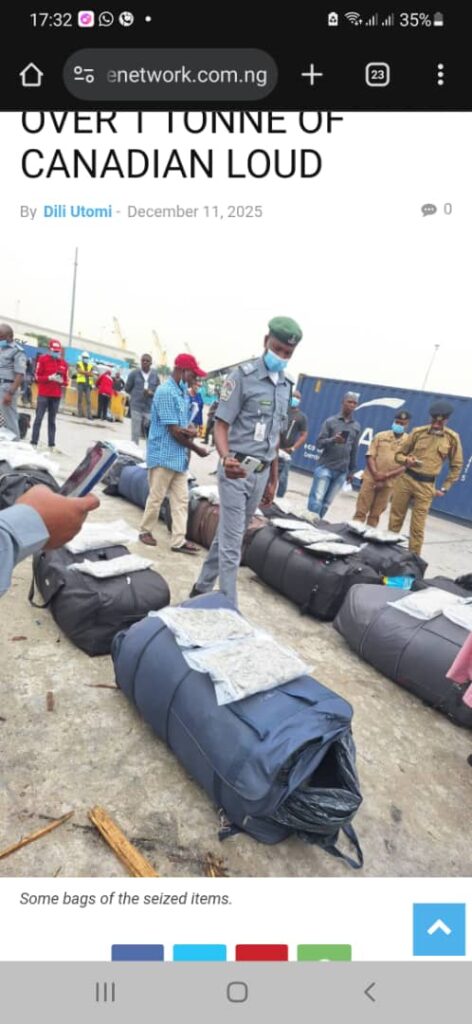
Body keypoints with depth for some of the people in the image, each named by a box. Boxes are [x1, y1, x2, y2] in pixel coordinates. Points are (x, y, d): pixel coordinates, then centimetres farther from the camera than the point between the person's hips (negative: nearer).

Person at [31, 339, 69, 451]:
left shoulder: (64, 363, 8)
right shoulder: (42, 359, -1)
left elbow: (66, 381, 10)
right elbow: (37, 377, -4)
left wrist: (61, 381, -12)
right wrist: (50, 378, -18)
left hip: (56, 396, 3)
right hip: (43, 394, -3)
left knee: (52, 420, 5)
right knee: (39, 418, -3)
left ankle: (51, 445, 5)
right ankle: (34, 442, -1)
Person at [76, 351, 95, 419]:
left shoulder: (90, 366, 17)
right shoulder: (79, 364, 10)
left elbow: (91, 374, 3)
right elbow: (79, 371, -9)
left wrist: (83, 372, -7)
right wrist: (87, 372, -7)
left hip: (88, 384, 2)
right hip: (81, 383, -2)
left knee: (88, 400, -4)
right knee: (80, 399, -1)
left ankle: (89, 415, -9)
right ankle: (80, 413, 2)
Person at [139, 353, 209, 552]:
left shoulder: (183, 393, 11)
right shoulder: (166, 392, -17)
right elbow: (175, 431, -19)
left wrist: (191, 430, -9)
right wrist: (197, 449, -10)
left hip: (179, 456, 9)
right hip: (164, 455, -9)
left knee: (181, 499, 7)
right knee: (156, 497, 5)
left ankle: (178, 540, 12)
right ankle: (145, 530, 24)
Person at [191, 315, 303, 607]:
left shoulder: (285, 386, 12)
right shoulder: (244, 375, -8)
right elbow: (221, 425, -12)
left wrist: (273, 480, 19)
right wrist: (226, 458, -32)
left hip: (261, 472, 7)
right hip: (237, 469, -6)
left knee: (229, 535, 15)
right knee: (232, 542, -2)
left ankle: (202, 588, 31)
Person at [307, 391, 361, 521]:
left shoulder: (357, 426, 10)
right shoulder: (330, 421, -1)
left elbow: (354, 450, 15)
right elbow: (319, 443, -6)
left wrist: (352, 470, 15)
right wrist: (332, 440, -25)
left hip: (342, 471, 3)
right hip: (325, 467, -3)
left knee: (327, 502, 5)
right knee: (317, 499, -9)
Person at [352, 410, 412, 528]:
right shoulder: (380, 436, 5)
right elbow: (370, 455, 1)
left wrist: (387, 475, -13)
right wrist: (375, 473, -13)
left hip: (389, 483, 0)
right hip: (370, 478, 0)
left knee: (376, 513, 7)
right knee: (361, 510, -1)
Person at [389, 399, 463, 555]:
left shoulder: (452, 438, -2)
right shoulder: (418, 432, 0)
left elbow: (456, 466, 8)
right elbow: (399, 454, 6)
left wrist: (444, 488, 5)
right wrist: (406, 460, -16)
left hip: (426, 486, -1)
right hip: (406, 478, 2)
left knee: (417, 526, 0)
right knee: (395, 518, 9)